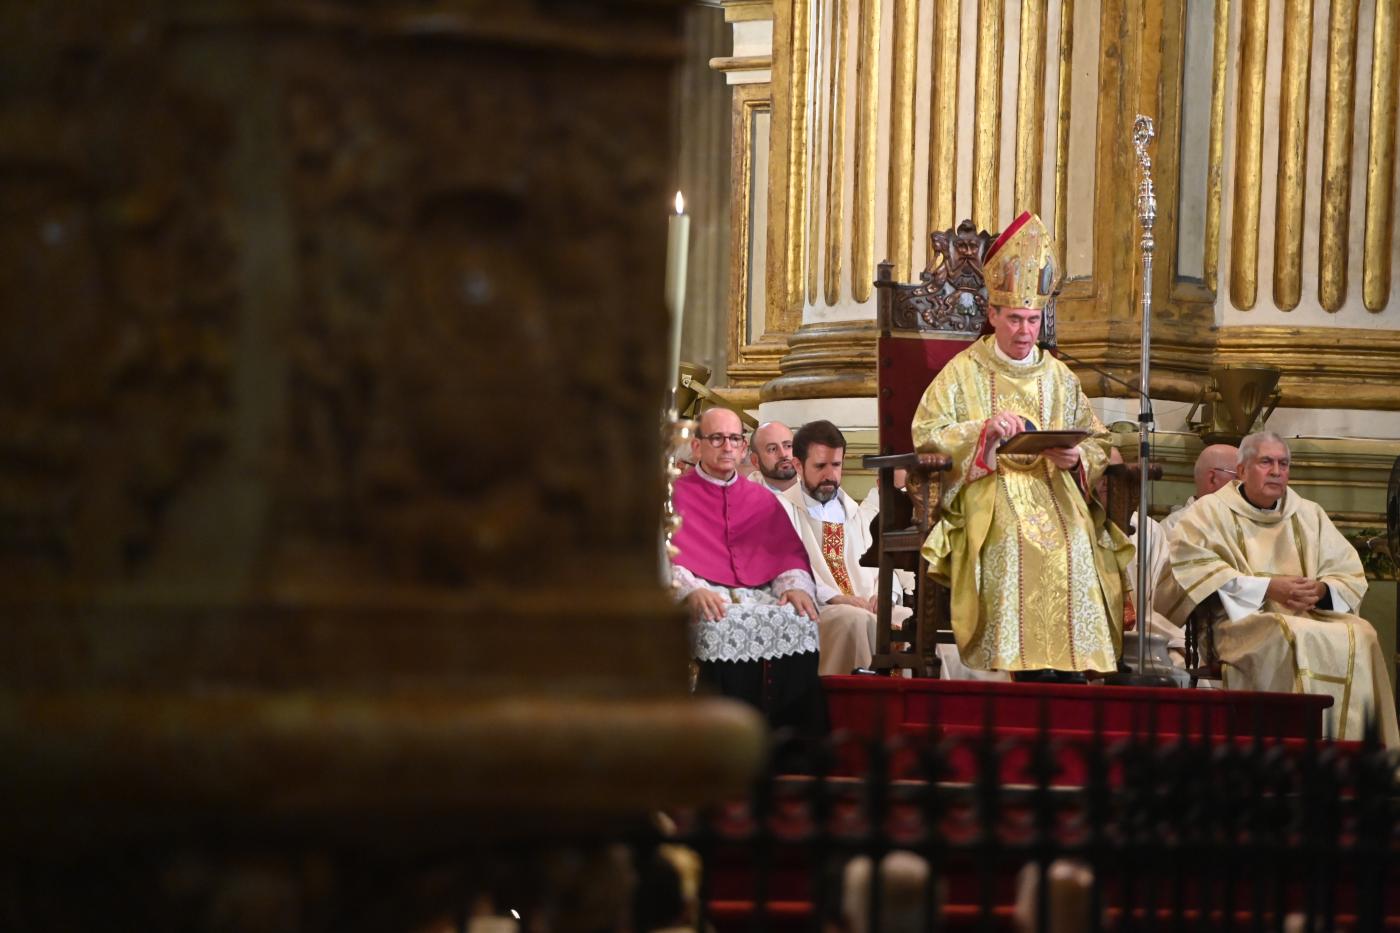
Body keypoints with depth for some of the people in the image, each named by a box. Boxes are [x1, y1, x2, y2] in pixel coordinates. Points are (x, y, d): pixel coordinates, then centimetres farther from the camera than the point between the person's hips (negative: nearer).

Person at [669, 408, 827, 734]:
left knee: (801, 622, -30)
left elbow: (790, 554, 17)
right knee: (726, 626, -38)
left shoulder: (764, 502, 28)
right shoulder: (675, 496, 16)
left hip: (764, 596, 3)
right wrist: (691, 589, -19)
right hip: (707, 599, -3)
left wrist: (795, 586, -7)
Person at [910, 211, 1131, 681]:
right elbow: (926, 435, 0)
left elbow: (1098, 444, 18)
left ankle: (1069, 662, -30)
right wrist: (984, 430, -15)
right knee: (1021, 543, -35)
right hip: (987, 497, -3)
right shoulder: (964, 372, 11)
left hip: (1054, 494, 3)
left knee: (1075, 543, -31)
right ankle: (1038, 669, -35)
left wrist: (1076, 456, -6)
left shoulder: (1059, 377, 21)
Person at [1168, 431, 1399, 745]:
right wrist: (1267, 588, -14)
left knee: (1361, 636, -25)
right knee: (1289, 638, -37)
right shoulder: (1210, 512, 8)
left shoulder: (1309, 515, 21)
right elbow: (1194, 568, -9)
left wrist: (1322, 590, -9)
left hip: (1312, 617, 4)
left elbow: (1351, 575, 16)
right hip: (1243, 623, -4)